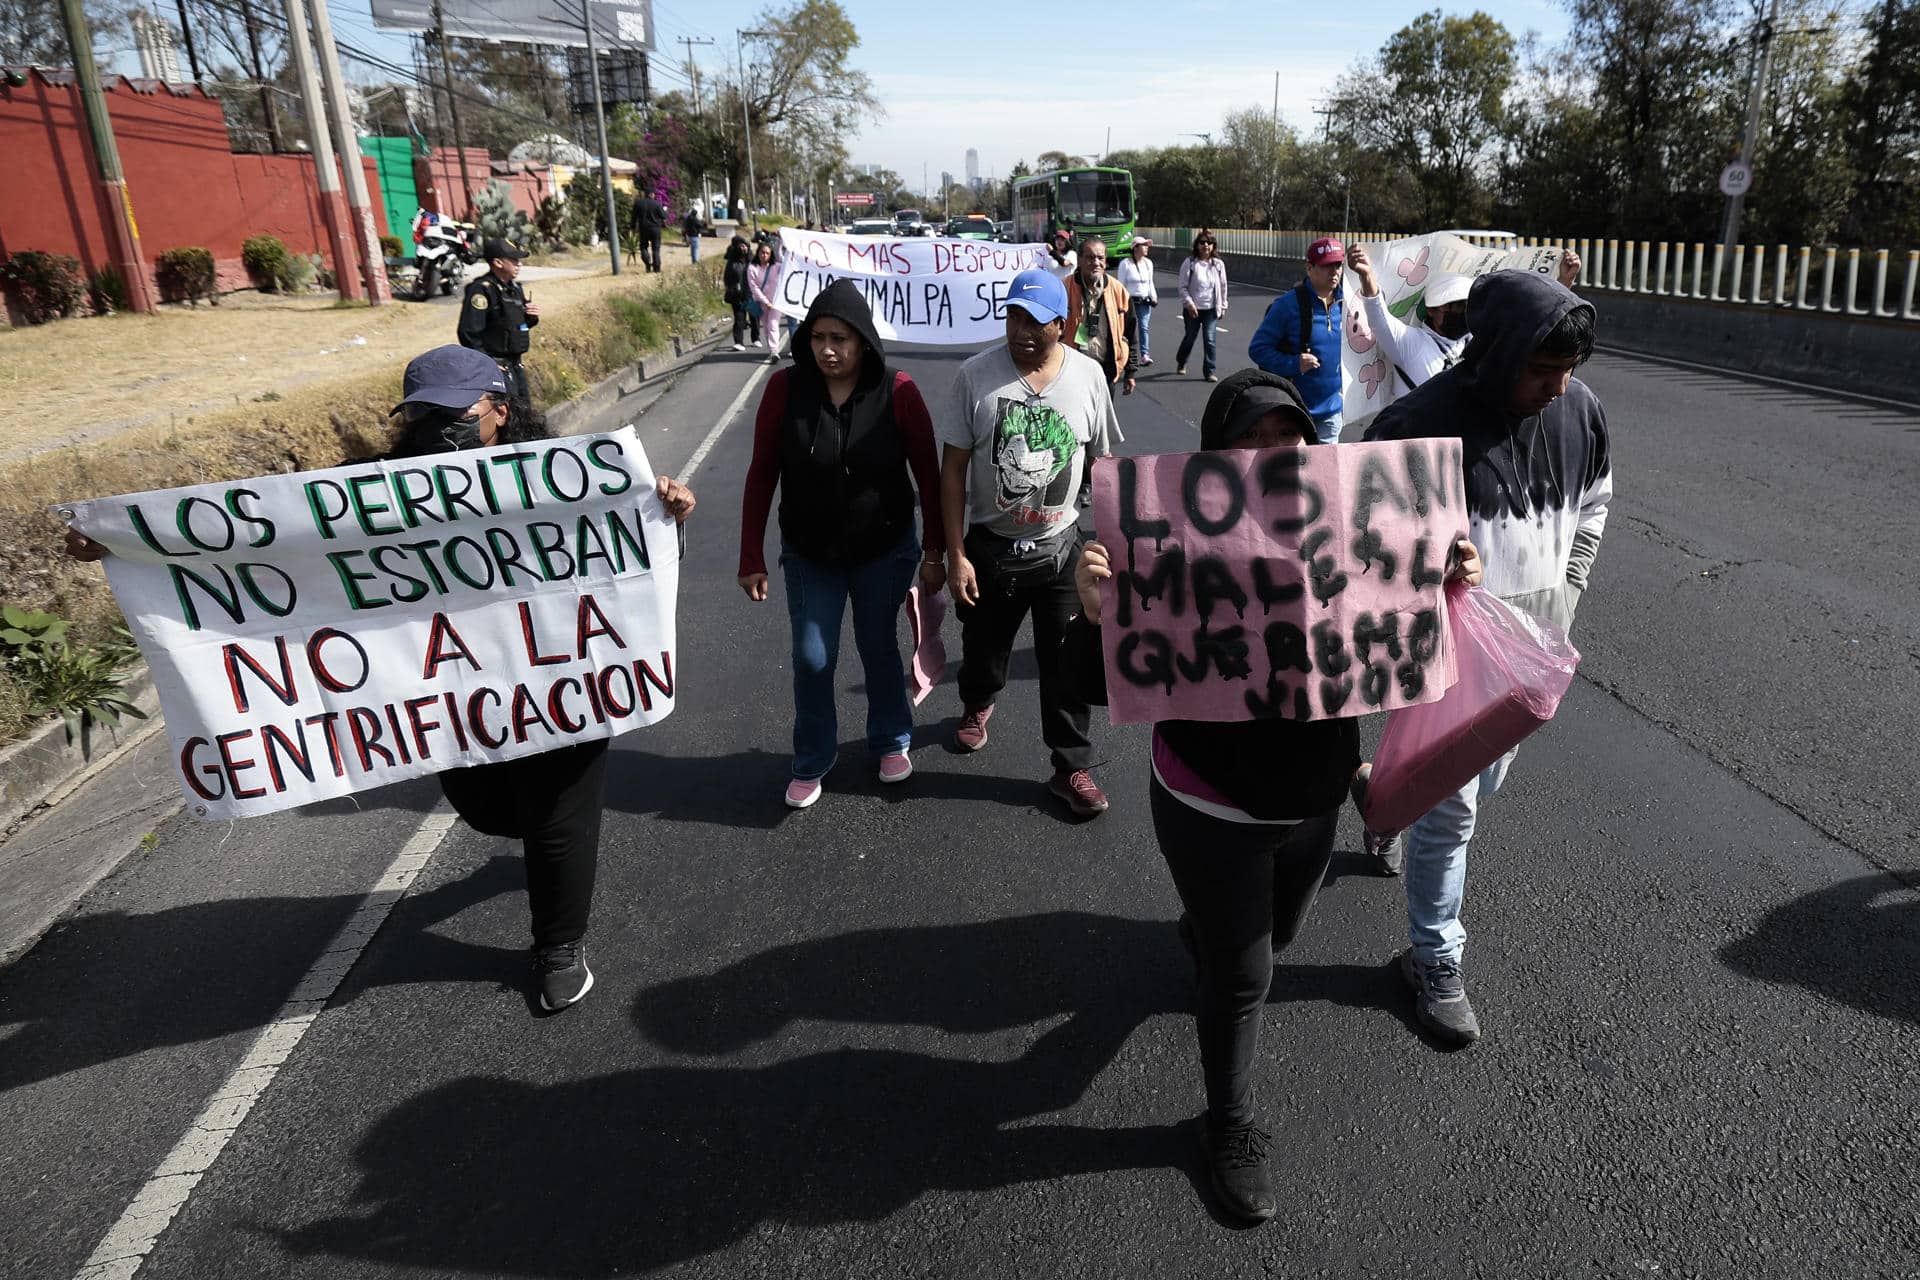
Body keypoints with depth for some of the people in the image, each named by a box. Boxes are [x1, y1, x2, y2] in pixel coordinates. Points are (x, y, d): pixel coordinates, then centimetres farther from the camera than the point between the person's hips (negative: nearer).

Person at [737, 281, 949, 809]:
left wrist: (935, 552, -5)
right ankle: (810, 763, 27)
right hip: (810, 554, 1)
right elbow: (761, 475, -7)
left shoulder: (897, 392, -16)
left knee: (879, 649, 15)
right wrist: (751, 558, -6)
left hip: (885, 551, -1)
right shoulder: (785, 388, -13)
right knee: (812, 659, 6)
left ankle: (891, 742, 39)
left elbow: (928, 473, -8)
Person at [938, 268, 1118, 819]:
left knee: (1066, 663, 4)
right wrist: (955, 556, -10)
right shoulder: (977, 375, -10)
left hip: (1060, 547, 0)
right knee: (984, 649, 20)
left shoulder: (1088, 376, -5)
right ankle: (977, 705, 53)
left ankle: (1071, 767, 20)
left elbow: (1101, 464, 5)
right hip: (989, 545, 0)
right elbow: (953, 469, -7)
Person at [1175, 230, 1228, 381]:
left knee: (1210, 339, -7)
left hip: (1211, 309, 1)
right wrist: (1189, 303, -16)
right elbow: (1183, 286, -6)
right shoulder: (1189, 263, -7)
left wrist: (1223, 306, 8)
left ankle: (1209, 371, 0)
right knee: (1190, 337, 14)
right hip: (1193, 309, -1)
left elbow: (1223, 286, 9)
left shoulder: (1218, 264, 2)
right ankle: (1181, 363, 40)